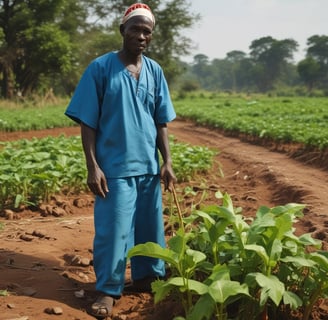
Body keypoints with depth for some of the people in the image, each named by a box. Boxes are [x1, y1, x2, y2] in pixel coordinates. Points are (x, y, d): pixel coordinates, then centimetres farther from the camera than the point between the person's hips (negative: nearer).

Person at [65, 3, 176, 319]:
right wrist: (92, 166, -12)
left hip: (148, 165, 5)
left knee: (150, 226, 15)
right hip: (115, 166, -4)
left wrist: (167, 161, 4)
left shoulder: (155, 71, 6)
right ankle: (108, 290, 14)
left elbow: (161, 122, 10)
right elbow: (87, 122, -7)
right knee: (113, 229, -1)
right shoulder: (100, 67, -7)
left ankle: (147, 277, 33)